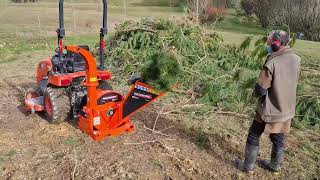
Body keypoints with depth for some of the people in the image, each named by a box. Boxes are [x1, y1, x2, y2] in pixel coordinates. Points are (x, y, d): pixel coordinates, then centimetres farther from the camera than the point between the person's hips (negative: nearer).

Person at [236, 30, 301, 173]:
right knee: (278, 140, 21)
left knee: (253, 137, 11)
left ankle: (248, 166, 24)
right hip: (287, 109, 6)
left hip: (269, 110, -6)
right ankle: (275, 165, 39)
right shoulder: (296, 60, -4)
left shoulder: (272, 64, -25)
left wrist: (256, 91, 1)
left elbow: (260, 90, -21)